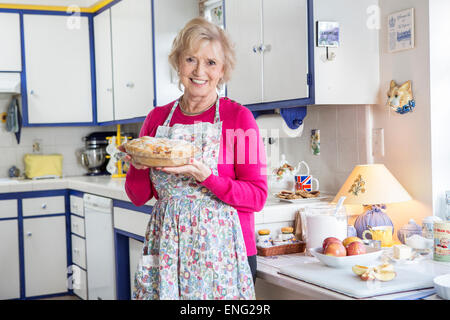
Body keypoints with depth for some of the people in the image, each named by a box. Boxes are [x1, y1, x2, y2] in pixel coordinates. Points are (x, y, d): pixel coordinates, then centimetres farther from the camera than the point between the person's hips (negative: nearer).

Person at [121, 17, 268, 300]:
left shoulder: (239, 117, -4)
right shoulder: (158, 118, 7)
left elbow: (257, 197, -8)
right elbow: (139, 197, 10)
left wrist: (206, 177, -22)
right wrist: (138, 166, -10)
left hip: (223, 251, -3)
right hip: (167, 249, 3)